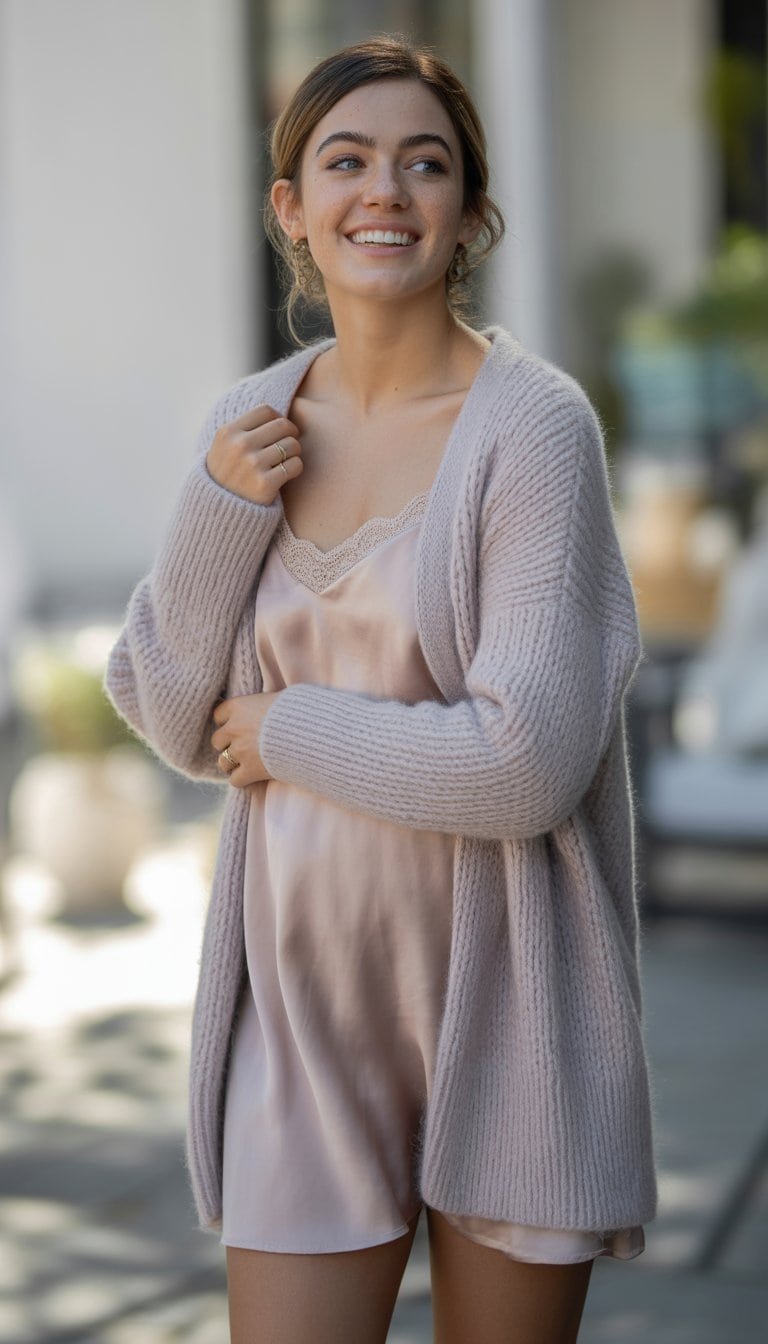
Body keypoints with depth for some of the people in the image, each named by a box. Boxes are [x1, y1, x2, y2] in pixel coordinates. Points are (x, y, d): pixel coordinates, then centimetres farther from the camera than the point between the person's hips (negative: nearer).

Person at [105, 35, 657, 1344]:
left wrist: (290, 729, -9)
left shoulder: (534, 425, -13)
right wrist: (220, 509, -9)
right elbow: (175, 720, 5)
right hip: (304, 1003, 4)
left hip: (501, 1000, -3)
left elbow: (529, 762, -20)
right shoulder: (251, 421, 4)